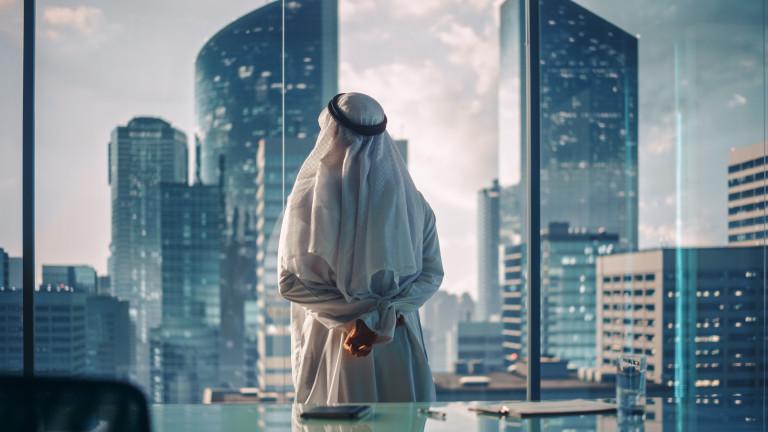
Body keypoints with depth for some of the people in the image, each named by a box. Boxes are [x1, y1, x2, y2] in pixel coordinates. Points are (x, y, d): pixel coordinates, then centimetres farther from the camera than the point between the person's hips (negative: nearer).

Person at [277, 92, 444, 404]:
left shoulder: (309, 197, -10)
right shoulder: (409, 198, -3)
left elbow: (290, 281, -11)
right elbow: (432, 273, 0)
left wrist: (353, 316, -10)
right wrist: (383, 316, -7)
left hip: (330, 346, -2)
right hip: (398, 342, 2)